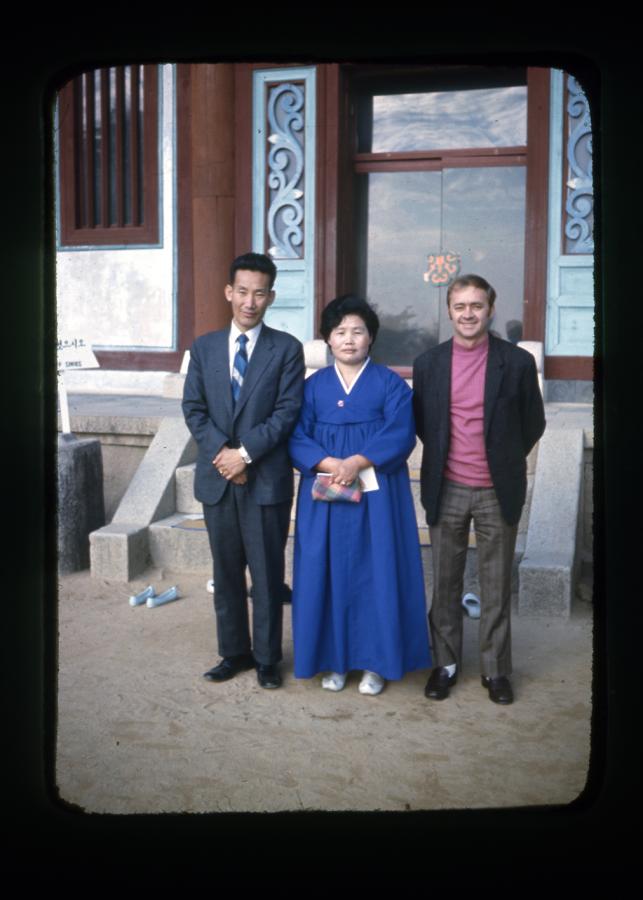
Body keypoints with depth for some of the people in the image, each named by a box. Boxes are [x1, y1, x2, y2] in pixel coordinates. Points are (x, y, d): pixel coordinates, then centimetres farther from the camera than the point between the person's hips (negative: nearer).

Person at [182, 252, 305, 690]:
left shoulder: (286, 348, 0)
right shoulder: (204, 347, 10)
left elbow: (287, 411, -8)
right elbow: (193, 408, 4)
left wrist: (246, 452, -15)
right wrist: (222, 451, -10)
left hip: (267, 478, -3)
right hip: (217, 477, 3)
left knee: (267, 572, 5)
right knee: (226, 571, 13)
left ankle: (267, 657, 19)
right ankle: (234, 652, 27)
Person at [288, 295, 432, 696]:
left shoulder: (391, 384, 2)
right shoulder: (313, 386, 8)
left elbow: (400, 435, -9)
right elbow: (297, 437, 0)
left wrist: (357, 462, -22)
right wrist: (328, 463, -18)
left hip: (377, 496, -2)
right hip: (324, 495, 2)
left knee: (375, 572, 2)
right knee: (328, 572, 4)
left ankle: (375, 661, 15)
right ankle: (334, 659, 17)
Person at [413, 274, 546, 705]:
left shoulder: (517, 362, -4)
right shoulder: (428, 363, 2)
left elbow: (533, 423, 5)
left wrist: (504, 460, 10)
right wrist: (445, 456, 11)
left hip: (498, 491, -1)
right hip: (446, 490, 2)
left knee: (497, 585, 9)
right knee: (445, 583, 11)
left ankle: (496, 669, 22)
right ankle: (446, 662, 25)